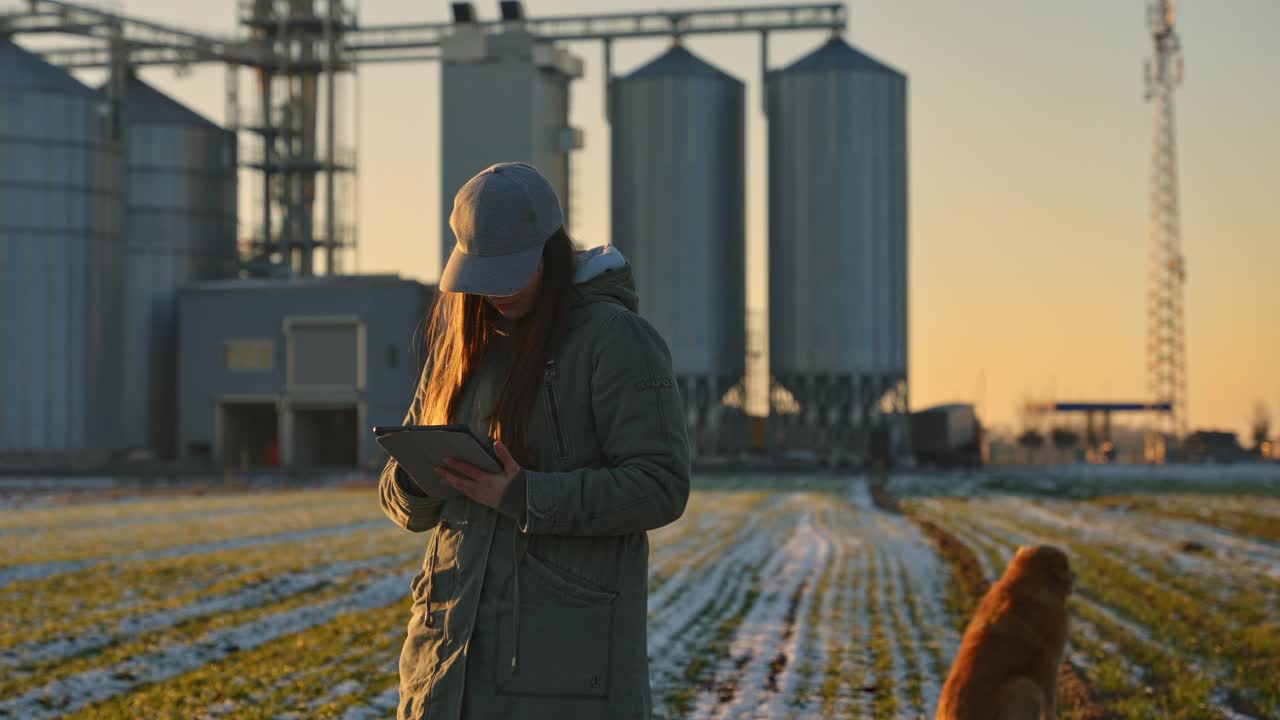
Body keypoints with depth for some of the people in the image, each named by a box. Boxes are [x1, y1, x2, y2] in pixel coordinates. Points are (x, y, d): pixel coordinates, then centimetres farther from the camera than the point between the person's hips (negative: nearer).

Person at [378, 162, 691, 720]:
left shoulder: (616, 338, -6)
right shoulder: (462, 344, 14)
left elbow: (662, 486, -13)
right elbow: (399, 491, 17)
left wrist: (525, 497, -21)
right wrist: (416, 481, -8)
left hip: (568, 649, -6)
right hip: (454, 643, 6)